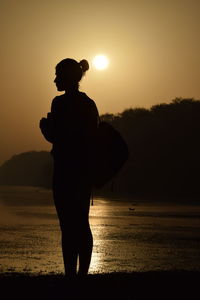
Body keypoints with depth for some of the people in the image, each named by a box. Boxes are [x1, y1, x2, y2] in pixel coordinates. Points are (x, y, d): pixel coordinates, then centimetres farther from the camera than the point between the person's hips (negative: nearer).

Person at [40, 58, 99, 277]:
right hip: (85, 170, 8)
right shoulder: (89, 103, 11)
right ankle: (82, 272, 16)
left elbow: (54, 136, -15)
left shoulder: (61, 102, -11)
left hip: (66, 170, -8)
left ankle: (70, 272, -5)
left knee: (68, 226, -6)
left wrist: (44, 124, 6)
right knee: (82, 224, 12)